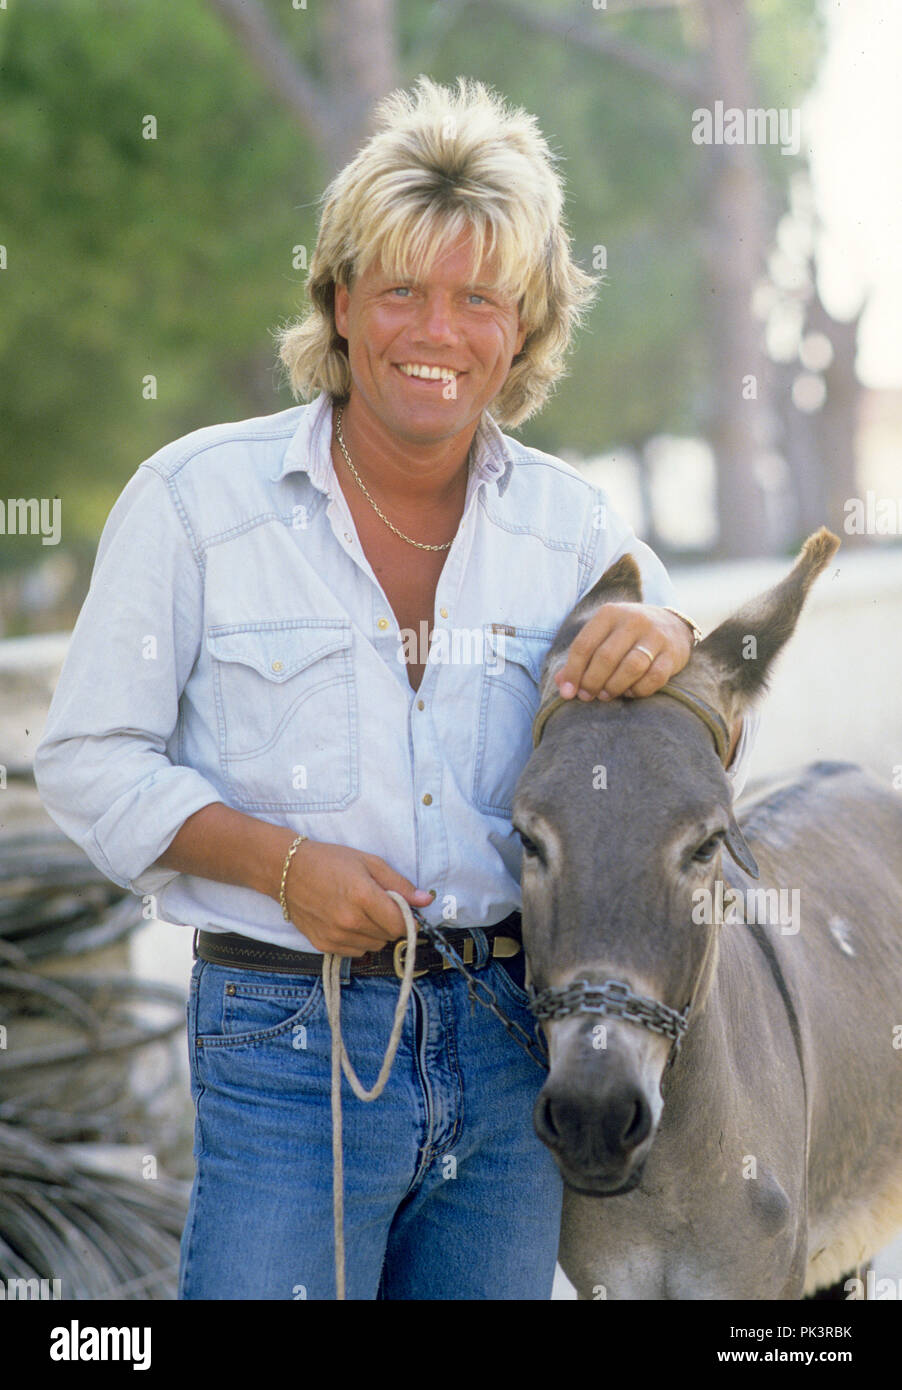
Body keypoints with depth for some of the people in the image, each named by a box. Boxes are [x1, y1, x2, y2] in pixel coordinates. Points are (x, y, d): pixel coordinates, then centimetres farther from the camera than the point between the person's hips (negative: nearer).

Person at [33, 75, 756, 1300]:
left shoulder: (573, 525, 6)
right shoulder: (196, 498, -3)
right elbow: (88, 763, -2)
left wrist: (674, 649, -12)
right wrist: (284, 862, -17)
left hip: (513, 1046, 4)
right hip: (288, 1038, -3)